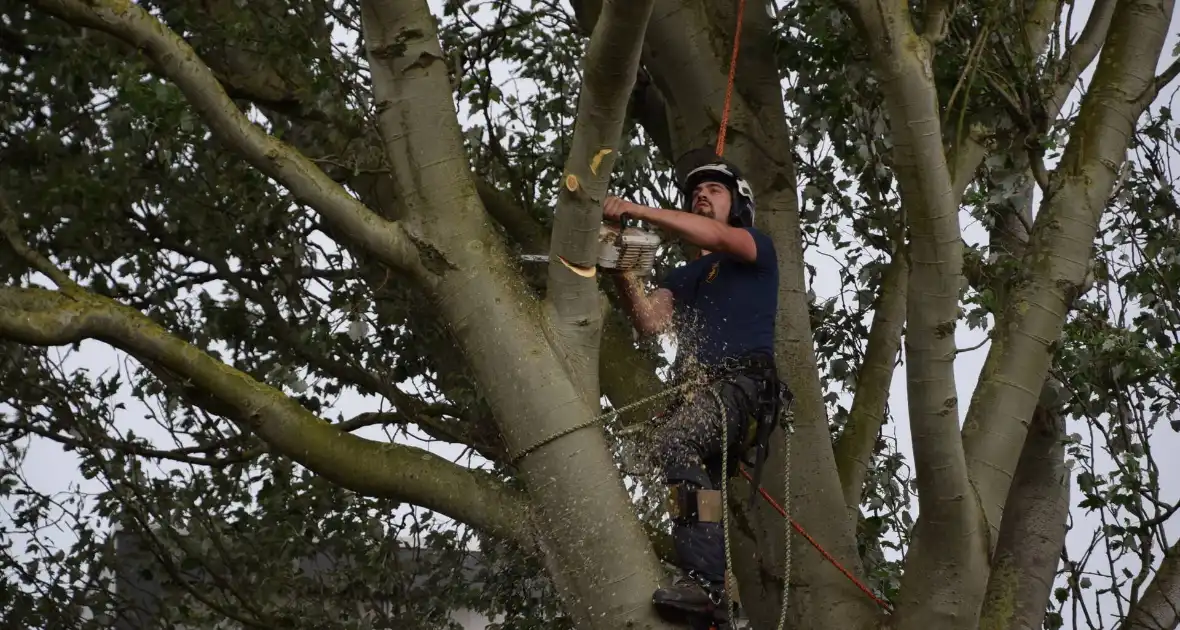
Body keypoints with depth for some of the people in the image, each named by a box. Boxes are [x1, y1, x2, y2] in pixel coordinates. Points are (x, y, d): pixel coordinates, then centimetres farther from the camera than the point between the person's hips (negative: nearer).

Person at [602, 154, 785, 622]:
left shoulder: (758, 251, 13)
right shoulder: (684, 277, 29)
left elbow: (714, 237, -10)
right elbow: (650, 322, 10)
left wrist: (636, 210, -14)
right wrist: (624, 272, -7)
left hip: (743, 383, -8)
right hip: (696, 390, 8)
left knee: (674, 441, -32)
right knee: (700, 500, 0)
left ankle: (702, 580, -40)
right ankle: (714, 604, 1)